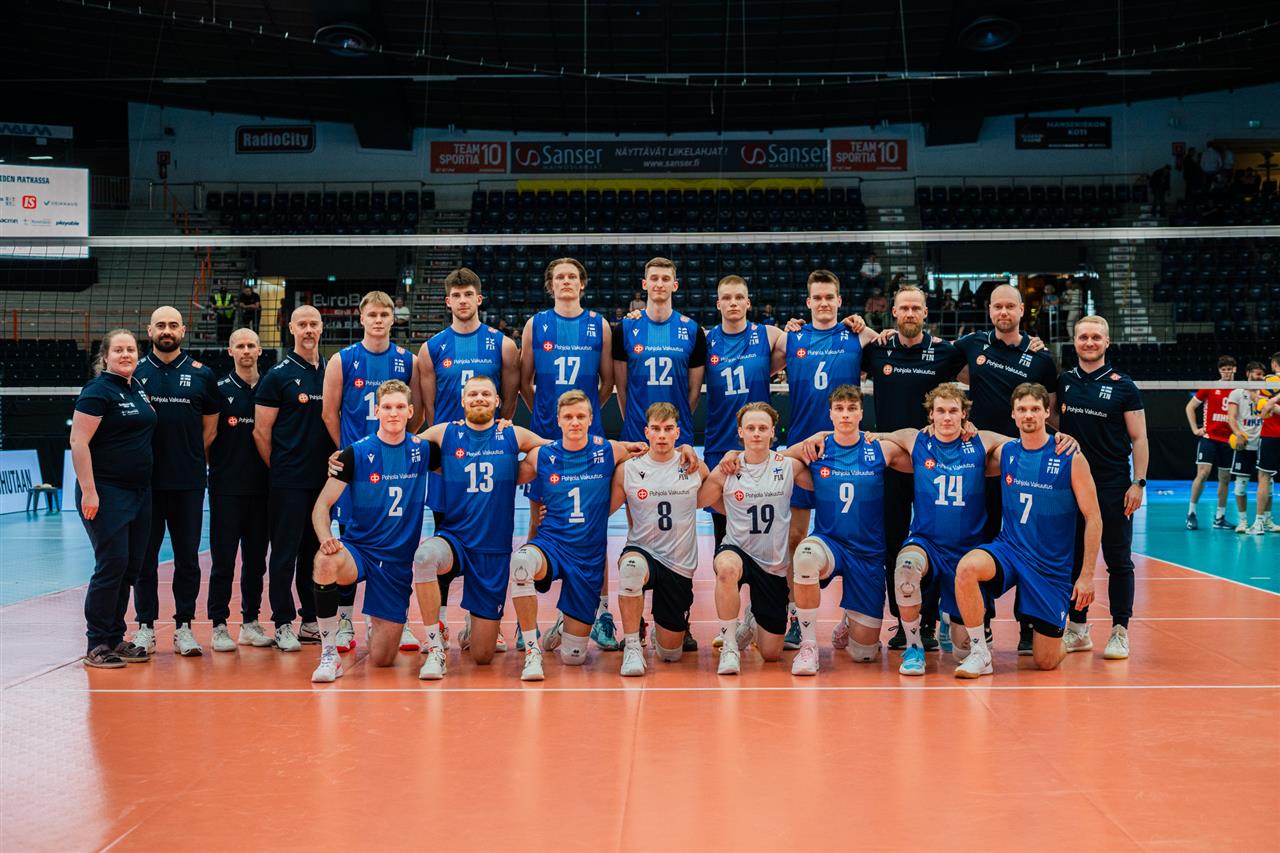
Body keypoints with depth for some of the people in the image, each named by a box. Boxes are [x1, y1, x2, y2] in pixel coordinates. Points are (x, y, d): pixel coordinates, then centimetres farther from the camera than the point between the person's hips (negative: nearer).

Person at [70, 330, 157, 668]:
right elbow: (78, 441, -16)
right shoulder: (98, 391, -10)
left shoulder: (138, 389, 13)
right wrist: (88, 491, -21)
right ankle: (97, 645, 0)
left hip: (139, 491, 8)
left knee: (131, 567, 9)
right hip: (106, 492, -8)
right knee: (112, 564, -9)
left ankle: (115, 638, 18)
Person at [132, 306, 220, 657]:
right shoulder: (135, 372, 5)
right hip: (145, 480, 0)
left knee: (188, 558, 5)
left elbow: (210, 428, 9)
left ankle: (184, 627, 12)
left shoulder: (202, 375, 5)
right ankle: (145, 626, 14)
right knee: (145, 556, 5)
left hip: (188, 483, 0)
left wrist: (192, 461, 2)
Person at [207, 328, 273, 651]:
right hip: (226, 487, -3)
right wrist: (213, 467, -4)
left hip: (261, 487, 3)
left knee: (256, 558, 8)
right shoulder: (219, 389, 2)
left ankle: (251, 622, 17)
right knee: (223, 558, -2)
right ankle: (219, 626, 4)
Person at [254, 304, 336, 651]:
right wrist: (279, 468, -2)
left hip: (323, 478, 5)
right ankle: (283, 625, 6)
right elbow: (261, 431, -3)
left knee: (316, 551, 11)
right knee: (285, 552, -1)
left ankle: (311, 622, 19)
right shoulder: (278, 375, -3)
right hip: (289, 481, -5)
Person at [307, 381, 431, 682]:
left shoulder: (422, 450, 1)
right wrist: (325, 539, -25)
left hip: (399, 561, 2)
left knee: (381, 660, 1)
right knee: (326, 561, -39)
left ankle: (378, 624, 38)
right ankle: (329, 655, -26)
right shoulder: (357, 453, -6)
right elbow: (322, 504, -5)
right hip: (358, 549, -2)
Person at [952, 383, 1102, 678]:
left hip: (1052, 566, -2)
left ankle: (1059, 639, 38)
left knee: (1046, 662, -1)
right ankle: (978, 653, -17)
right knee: (967, 567, -33)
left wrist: (1087, 576, -9)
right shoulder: (1005, 453, 1)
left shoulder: (1071, 460, -9)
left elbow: (1093, 518, -5)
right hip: (1008, 550, 2)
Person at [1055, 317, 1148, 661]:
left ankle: (1119, 632, 8)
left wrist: (1139, 482, -9)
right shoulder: (1064, 382, 7)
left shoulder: (1123, 386, -2)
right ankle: (1077, 629, 18)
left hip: (1113, 486, -4)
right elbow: (1055, 422, 18)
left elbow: (1138, 438, -2)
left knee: (1118, 560, 1)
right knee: (1073, 557, 8)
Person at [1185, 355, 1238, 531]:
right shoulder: (1209, 388, 0)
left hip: (1228, 440, 3)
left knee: (1225, 478, 6)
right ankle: (1191, 513, -3)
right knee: (1203, 472, -14)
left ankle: (1219, 517, 14)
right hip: (1209, 437, -3)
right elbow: (1190, 407, 6)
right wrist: (1195, 429, -1)